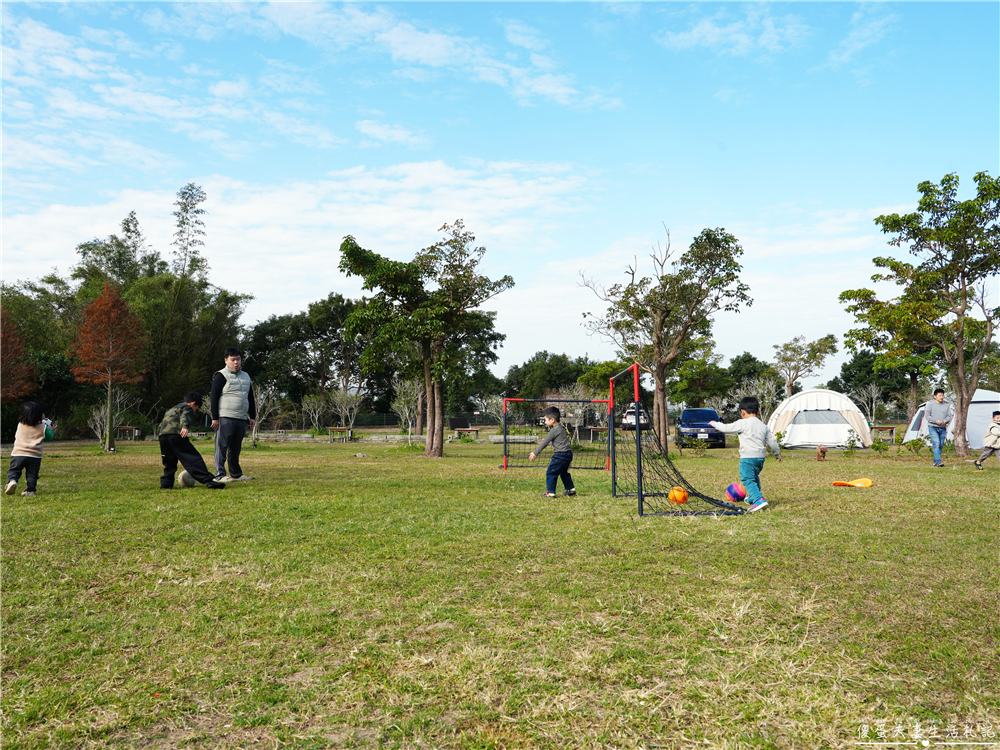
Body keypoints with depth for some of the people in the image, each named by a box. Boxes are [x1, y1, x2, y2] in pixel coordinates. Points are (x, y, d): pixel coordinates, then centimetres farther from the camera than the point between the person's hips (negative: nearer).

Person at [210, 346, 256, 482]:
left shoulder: (245, 377, 20)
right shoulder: (221, 376, -2)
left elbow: (250, 398, 24)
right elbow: (214, 397, -7)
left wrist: (252, 416, 18)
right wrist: (215, 418, -12)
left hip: (242, 419, 6)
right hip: (225, 419, -6)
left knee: (236, 447, 11)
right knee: (222, 446, -7)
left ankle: (236, 474, 18)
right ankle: (220, 475, -6)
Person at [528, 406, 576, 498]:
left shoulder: (555, 430, -12)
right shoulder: (561, 428, 16)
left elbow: (545, 442, -9)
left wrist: (535, 453, -4)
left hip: (560, 455, -10)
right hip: (568, 454, 10)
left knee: (551, 473, -2)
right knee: (564, 473, 24)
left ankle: (550, 492, 0)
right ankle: (571, 489, 29)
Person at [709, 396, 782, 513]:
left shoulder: (743, 424, -8)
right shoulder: (763, 426, 12)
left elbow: (727, 428, -5)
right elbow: (772, 442, 17)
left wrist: (715, 424, 13)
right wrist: (777, 454, 33)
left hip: (748, 457, -8)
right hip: (761, 457, 8)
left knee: (748, 480, -11)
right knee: (755, 477, 28)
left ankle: (759, 499, -28)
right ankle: (753, 497, 43)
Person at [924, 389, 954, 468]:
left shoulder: (946, 405, 12)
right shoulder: (931, 404, 1)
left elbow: (949, 416, 10)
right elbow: (927, 416, -4)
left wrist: (945, 421, -12)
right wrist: (936, 421, -16)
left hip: (943, 428, 4)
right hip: (933, 428, -4)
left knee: (941, 445, 6)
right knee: (936, 444, -16)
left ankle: (935, 462, 16)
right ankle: (938, 462, -23)